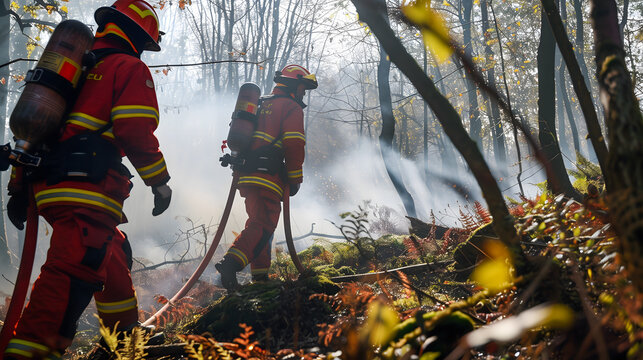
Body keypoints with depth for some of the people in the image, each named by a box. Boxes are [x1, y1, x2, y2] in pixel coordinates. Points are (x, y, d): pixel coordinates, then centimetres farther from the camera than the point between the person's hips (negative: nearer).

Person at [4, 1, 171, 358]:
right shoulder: (131, 68, 2)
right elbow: (136, 131, -12)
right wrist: (160, 181, -3)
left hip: (47, 186, 9)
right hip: (87, 189, -9)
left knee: (115, 254, 25)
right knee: (73, 269, -18)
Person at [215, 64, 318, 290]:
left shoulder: (260, 106, 26)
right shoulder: (291, 108, -1)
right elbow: (294, 146, -11)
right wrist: (295, 179, -5)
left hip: (245, 176, 9)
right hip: (267, 178, -9)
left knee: (259, 223, 17)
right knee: (263, 226, -14)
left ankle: (260, 275, 18)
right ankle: (231, 262, -31)